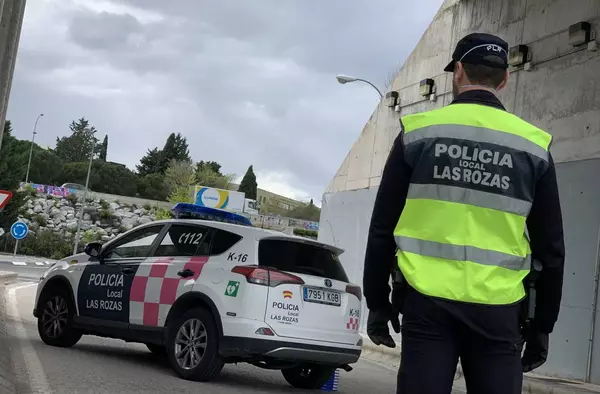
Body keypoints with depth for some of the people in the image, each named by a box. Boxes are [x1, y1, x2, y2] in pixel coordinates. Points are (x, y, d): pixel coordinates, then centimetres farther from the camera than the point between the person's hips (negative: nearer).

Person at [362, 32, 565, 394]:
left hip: (428, 303, -1)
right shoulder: (534, 145, 4)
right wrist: (541, 324, 14)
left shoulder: (419, 133, 2)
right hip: (498, 311, 1)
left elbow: (382, 229, 3)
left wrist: (378, 303, 11)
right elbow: (550, 249, 6)